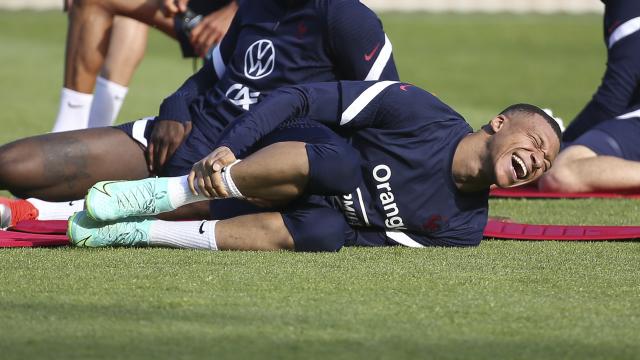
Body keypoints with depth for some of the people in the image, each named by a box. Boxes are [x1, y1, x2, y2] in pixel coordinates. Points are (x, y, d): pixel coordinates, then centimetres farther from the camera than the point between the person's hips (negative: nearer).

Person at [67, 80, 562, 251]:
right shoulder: (421, 114, -13)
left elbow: (372, 237, -4)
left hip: (317, 218, 3)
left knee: (322, 234, -37)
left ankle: (133, 233, -30)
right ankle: (155, 195, -30)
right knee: (340, 162, -38)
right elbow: (301, 99, -13)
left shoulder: (462, 228, -2)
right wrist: (228, 146, -23)